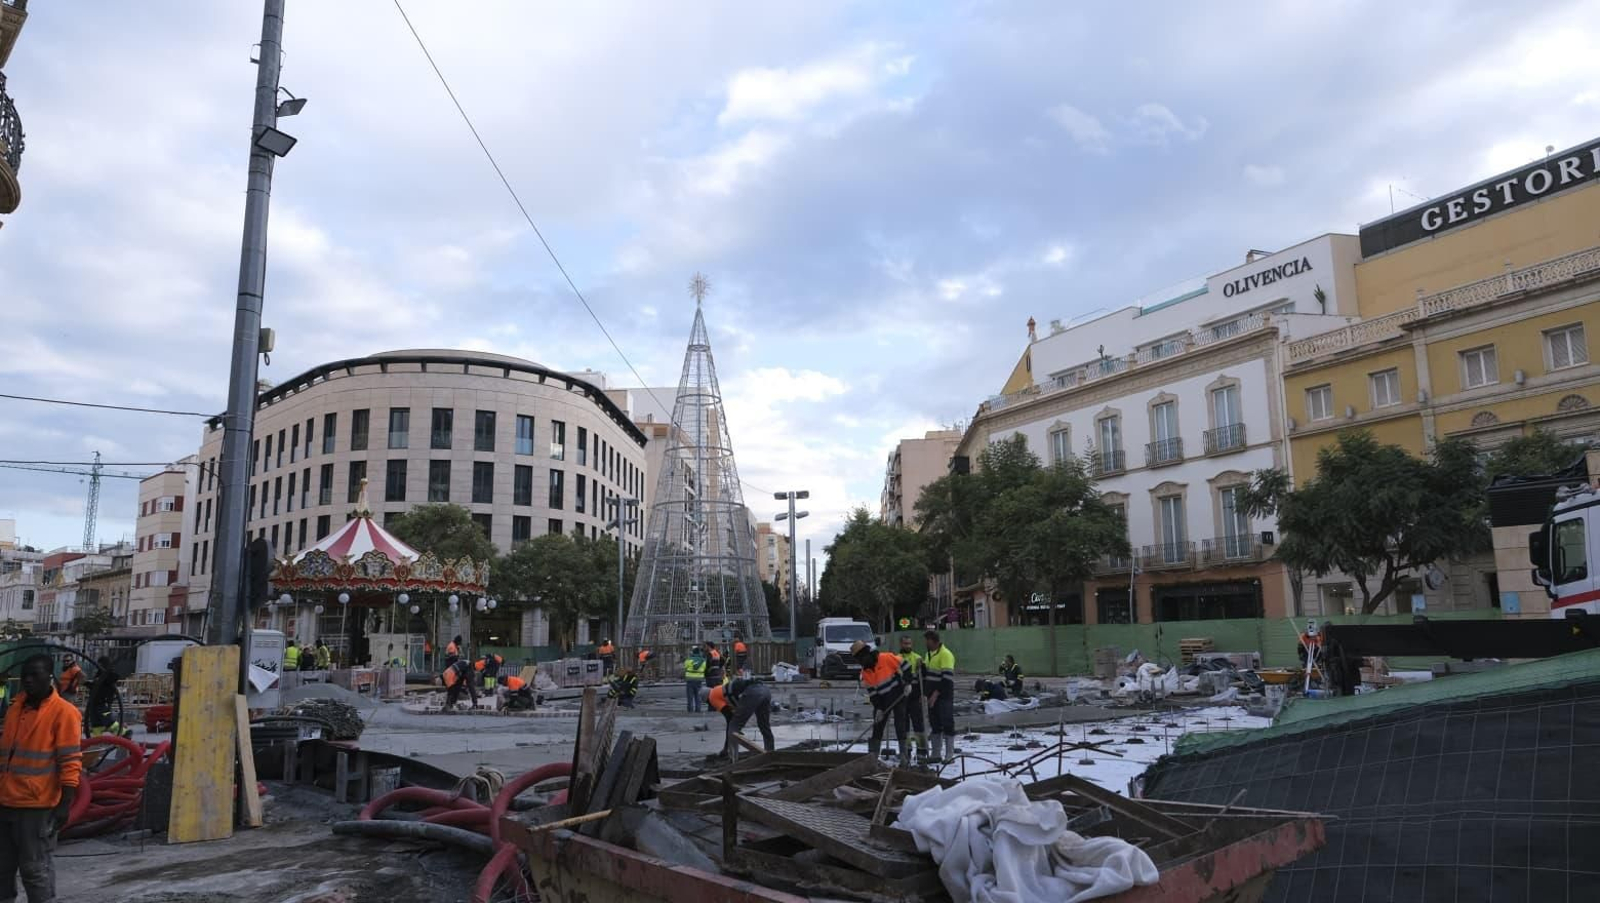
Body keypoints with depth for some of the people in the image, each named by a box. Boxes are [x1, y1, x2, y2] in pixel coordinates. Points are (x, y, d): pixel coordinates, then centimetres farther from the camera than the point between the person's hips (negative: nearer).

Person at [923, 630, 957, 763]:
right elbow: (926, 674, 23)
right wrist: (924, 692, 11)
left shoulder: (945, 654, -13)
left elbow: (947, 677, -20)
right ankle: (936, 754, 17)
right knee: (934, 724, 11)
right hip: (932, 695, 9)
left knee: (947, 723, -4)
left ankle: (949, 754, 1)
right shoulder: (929, 654, 15)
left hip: (944, 695, -9)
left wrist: (936, 693, -22)